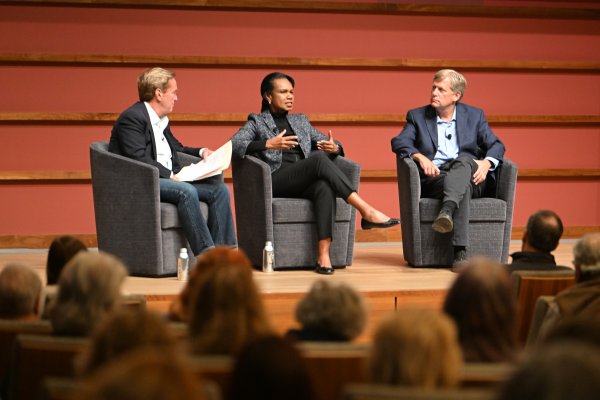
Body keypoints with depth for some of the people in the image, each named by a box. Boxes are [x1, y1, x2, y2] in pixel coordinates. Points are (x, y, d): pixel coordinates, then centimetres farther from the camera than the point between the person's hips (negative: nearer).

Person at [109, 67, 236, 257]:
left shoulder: (162, 120, 22)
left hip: (169, 180, 9)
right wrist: (170, 175, -21)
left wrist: (202, 151, 16)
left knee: (220, 189, -8)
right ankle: (205, 253, -35)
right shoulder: (131, 118, -9)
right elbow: (139, 158, -19)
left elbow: (177, 148, 35)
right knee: (186, 191, -35)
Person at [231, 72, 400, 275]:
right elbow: (234, 144, -3)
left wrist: (334, 147, -3)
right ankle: (366, 212, -40)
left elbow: (330, 142, 24)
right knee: (319, 159, -32)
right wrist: (268, 144, -18)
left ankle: (323, 255, -47)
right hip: (275, 181, -4)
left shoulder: (301, 121, 30)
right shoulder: (257, 122, 16)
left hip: (304, 184, 4)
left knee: (325, 186, -35)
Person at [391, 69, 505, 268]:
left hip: (471, 178, 1)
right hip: (434, 178, 0)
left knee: (463, 160, -36)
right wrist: (419, 156, -19)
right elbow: (399, 142, 2)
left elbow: (496, 145, 12)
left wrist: (486, 162, -12)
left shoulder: (474, 115, 20)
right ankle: (460, 251, -51)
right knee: (462, 187, -36)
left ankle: (446, 212, -57)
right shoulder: (417, 116, 18)